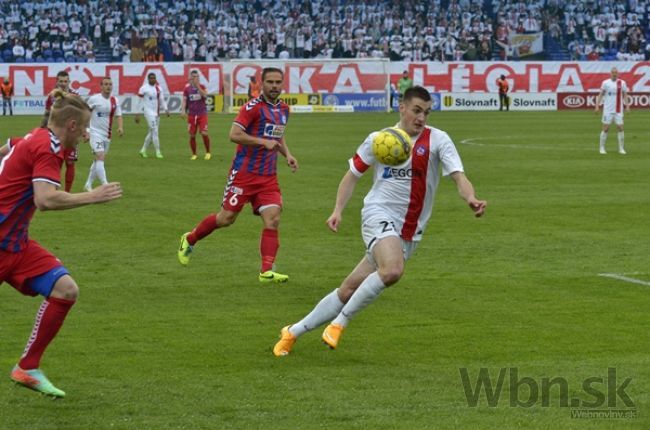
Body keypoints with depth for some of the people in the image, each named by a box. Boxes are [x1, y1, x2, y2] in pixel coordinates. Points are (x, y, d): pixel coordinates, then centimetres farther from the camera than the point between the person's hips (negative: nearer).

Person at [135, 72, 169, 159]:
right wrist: (137, 115, -9)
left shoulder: (158, 88, 10)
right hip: (149, 112, -7)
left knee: (152, 132, 11)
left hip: (157, 113, 7)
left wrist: (166, 110, 1)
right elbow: (139, 102, -7)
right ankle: (158, 152, -7)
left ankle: (143, 150, 23)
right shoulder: (144, 88, -8)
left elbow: (162, 100, 15)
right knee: (155, 131, -11)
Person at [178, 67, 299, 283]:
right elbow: (234, 134, -21)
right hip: (244, 173, -6)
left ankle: (266, 271, -9)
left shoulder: (283, 109, 11)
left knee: (272, 219, -10)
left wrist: (287, 154, 13)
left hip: (268, 176, 6)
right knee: (227, 218, 1)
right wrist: (263, 142, -24)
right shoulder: (253, 106, -13)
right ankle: (189, 239, 26)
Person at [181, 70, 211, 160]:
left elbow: (205, 95, -17)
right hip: (191, 114, 1)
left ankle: (208, 153, 6)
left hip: (202, 114, -1)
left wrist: (198, 86, -20)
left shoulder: (202, 87, 2)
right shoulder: (187, 88, 3)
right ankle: (194, 154, 16)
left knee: (204, 133, -12)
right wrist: (183, 110, -11)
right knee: (192, 135, 2)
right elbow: (184, 100, 3)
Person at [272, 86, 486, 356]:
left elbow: (458, 176, -10)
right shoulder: (378, 139, 2)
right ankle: (340, 322, -16)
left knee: (349, 290, 4)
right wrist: (338, 210, -1)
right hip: (380, 215, -2)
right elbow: (353, 174, 12)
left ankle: (294, 332, 18)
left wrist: (471, 199, -32)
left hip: (409, 233, 2)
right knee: (393, 270, -32)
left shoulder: (438, 140, -1)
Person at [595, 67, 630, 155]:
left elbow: (625, 95, 10)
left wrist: (627, 106, 1)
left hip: (618, 110, 1)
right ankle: (602, 148, 8)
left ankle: (621, 148, 5)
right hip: (608, 110, -1)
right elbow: (601, 94, 3)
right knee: (605, 128, -1)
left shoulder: (622, 83, 3)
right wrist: (597, 106, -5)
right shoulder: (605, 83, -1)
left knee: (620, 128, -2)